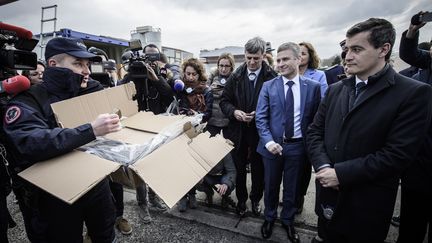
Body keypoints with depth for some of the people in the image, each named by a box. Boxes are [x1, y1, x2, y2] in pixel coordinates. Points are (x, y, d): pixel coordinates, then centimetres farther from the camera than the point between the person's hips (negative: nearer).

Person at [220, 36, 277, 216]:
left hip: (260, 131, -2)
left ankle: (256, 199, 39)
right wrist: (234, 111, -14)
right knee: (239, 168, 16)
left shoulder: (272, 77, -10)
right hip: (238, 130, 3)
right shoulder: (236, 76, 0)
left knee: (258, 169, 15)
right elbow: (224, 101, 5)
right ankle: (241, 199, 38)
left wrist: (259, 114, -20)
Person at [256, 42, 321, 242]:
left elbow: (316, 119, 1)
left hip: (297, 146, 0)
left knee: (291, 187, 16)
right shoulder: (268, 86, -2)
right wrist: (268, 140, -18)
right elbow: (260, 117, -6)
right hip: (273, 144, 0)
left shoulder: (313, 87, -2)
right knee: (271, 185, 16)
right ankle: (269, 217, 41)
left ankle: (288, 220, 40)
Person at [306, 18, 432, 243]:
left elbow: (397, 154, -19)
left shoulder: (413, 93, -12)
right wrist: (323, 167, -13)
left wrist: (341, 173, -19)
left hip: (367, 205, -4)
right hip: (328, 196, 5)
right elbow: (314, 132, 4)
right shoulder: (335, 90, 5)